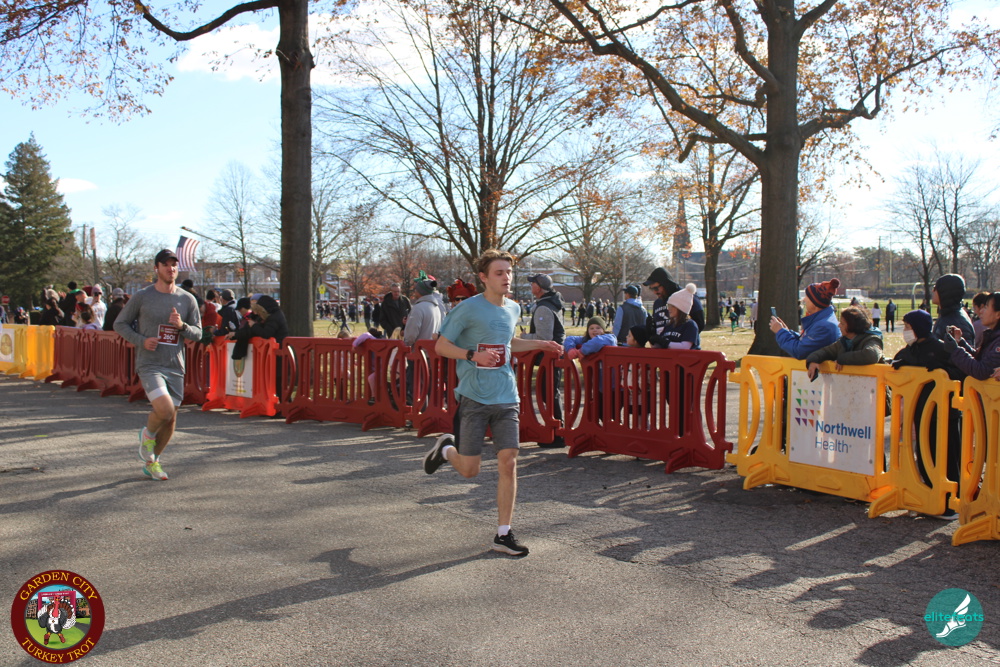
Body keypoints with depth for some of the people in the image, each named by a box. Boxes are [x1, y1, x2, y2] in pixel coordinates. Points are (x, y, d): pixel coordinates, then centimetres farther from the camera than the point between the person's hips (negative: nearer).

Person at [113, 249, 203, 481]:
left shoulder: (188, 299, 6)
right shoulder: (142, 297, -1)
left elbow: (198, 333, 7)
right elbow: (120, 324, 6)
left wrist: (181, 325, -15)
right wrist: (141, 340, -11)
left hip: (175, 367, 4)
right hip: (149, 365, -4)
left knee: (170, 421, 8)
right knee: (165, 409, -23)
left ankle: (151, 462, 29)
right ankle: (148, 434, 11)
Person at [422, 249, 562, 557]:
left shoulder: (513, 309, 11)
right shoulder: (468, 308, -9)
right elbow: (441, 346, -6)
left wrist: (540, 345, 17)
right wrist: (473, 355, -21)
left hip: (506, 398, 5)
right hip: (474, 398, -5)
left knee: (508, 463, -2)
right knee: (469, 470, 1)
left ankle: (504, 535, 9)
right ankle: (447, 448, 36)